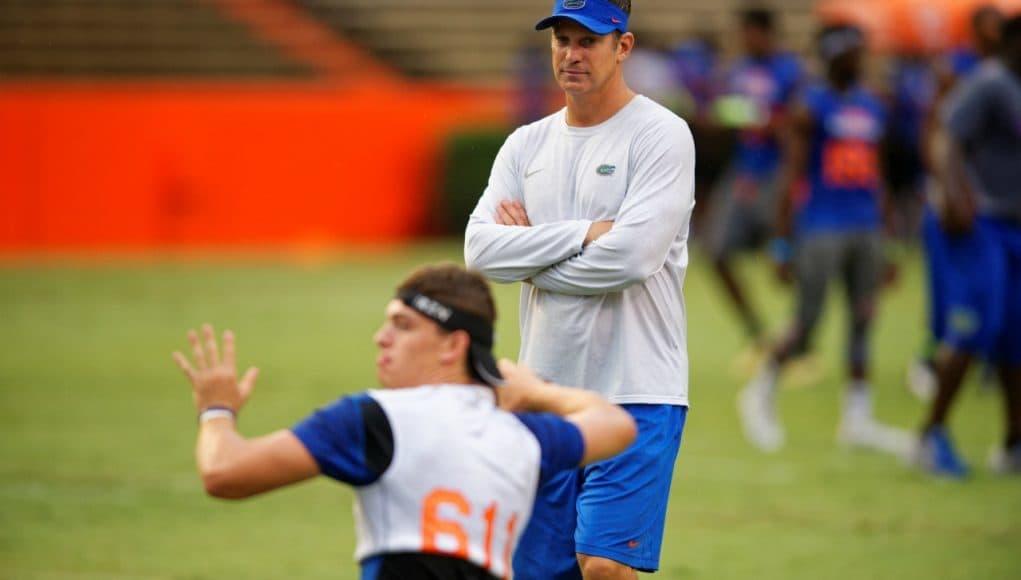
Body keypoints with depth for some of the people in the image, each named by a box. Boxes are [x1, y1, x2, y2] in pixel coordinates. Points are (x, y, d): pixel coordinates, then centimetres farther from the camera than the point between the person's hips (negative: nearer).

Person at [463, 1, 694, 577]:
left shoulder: (663, 135, -6)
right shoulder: (527, 145, 12)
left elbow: (633, 254, -18)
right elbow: (480, 250, -2)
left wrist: (531, 254, -5)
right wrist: (583, 233, -12)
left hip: (636, 394, -6)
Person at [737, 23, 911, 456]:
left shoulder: (871, 107, 13)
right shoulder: (811, 107, -7)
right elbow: (791, 176, -8)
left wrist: (887, 245, 17)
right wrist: (784, 245, -12)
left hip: (865, 228, 6)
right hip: (821, 225, -6)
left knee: (862, 321, 4)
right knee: (805, 327, -5)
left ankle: (858, 418, 10)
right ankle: (761, 392, 19)